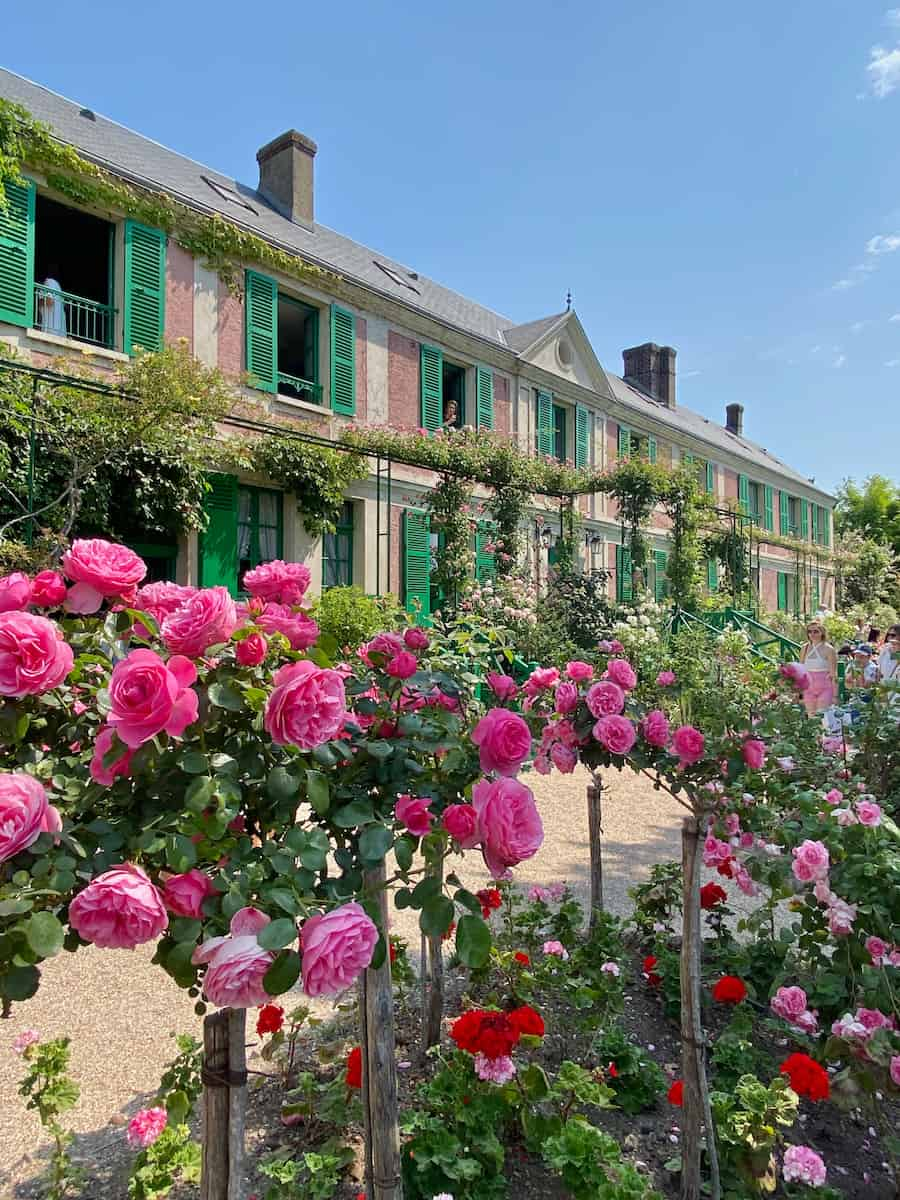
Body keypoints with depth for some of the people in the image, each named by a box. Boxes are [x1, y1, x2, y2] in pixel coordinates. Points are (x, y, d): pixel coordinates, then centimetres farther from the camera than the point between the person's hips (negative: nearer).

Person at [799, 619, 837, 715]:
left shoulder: (828, 649, -7)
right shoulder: (805, 648, 6)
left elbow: (833, 674, -6)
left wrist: (835, 695, -9)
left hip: (824, 688, -4)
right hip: (809, 688, 4)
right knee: (810, 716, 7)